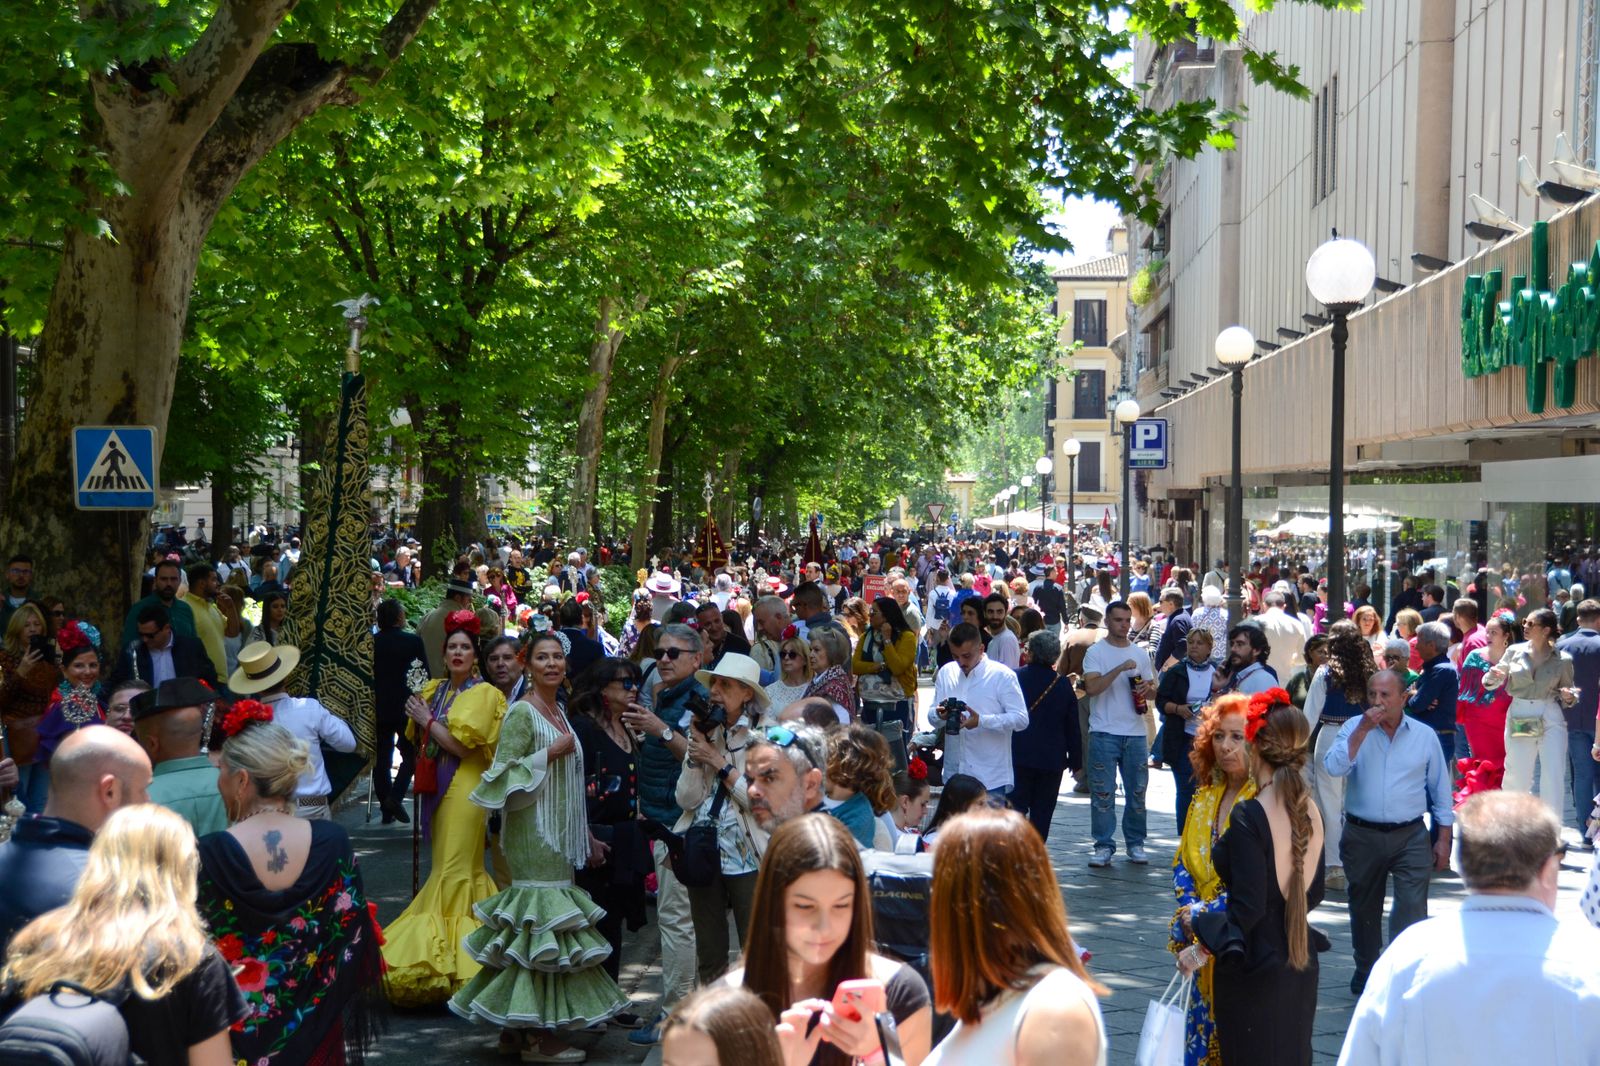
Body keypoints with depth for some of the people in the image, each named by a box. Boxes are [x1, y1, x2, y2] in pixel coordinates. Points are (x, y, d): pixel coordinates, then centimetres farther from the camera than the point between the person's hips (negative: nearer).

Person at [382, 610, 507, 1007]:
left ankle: (444, 953, -3)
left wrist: (428, 720, -9)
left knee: (453, 870, -6)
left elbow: (462, 745, -16)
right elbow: (419, 740, 18)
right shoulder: (434, 689, 13)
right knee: (461, 868, 14)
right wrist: (417, 716, -1)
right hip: (436, 786, 7)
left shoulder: (483, 694, -9)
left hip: (464, 787, -7)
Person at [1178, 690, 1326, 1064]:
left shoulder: (1249, 816, -20)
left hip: (1254, 969, -6)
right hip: (1301, 964, 7)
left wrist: (1201, 950, -10)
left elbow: (1248, 906, -21)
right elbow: (1313, 894, 10)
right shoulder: (1310, 811, 0)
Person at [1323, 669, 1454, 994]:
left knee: (1412, 909, -11)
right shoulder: (1354, 728, 0)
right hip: (1362, 836, 1)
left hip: (1411, 837, -1)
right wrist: (1363, 730, -19)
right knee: (1364, 909, 15)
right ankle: (1366, 971, 33)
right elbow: (1334, 767, -17)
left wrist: (1444, 839, 5)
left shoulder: (1424, 735, 2)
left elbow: (1440, 790, 8)